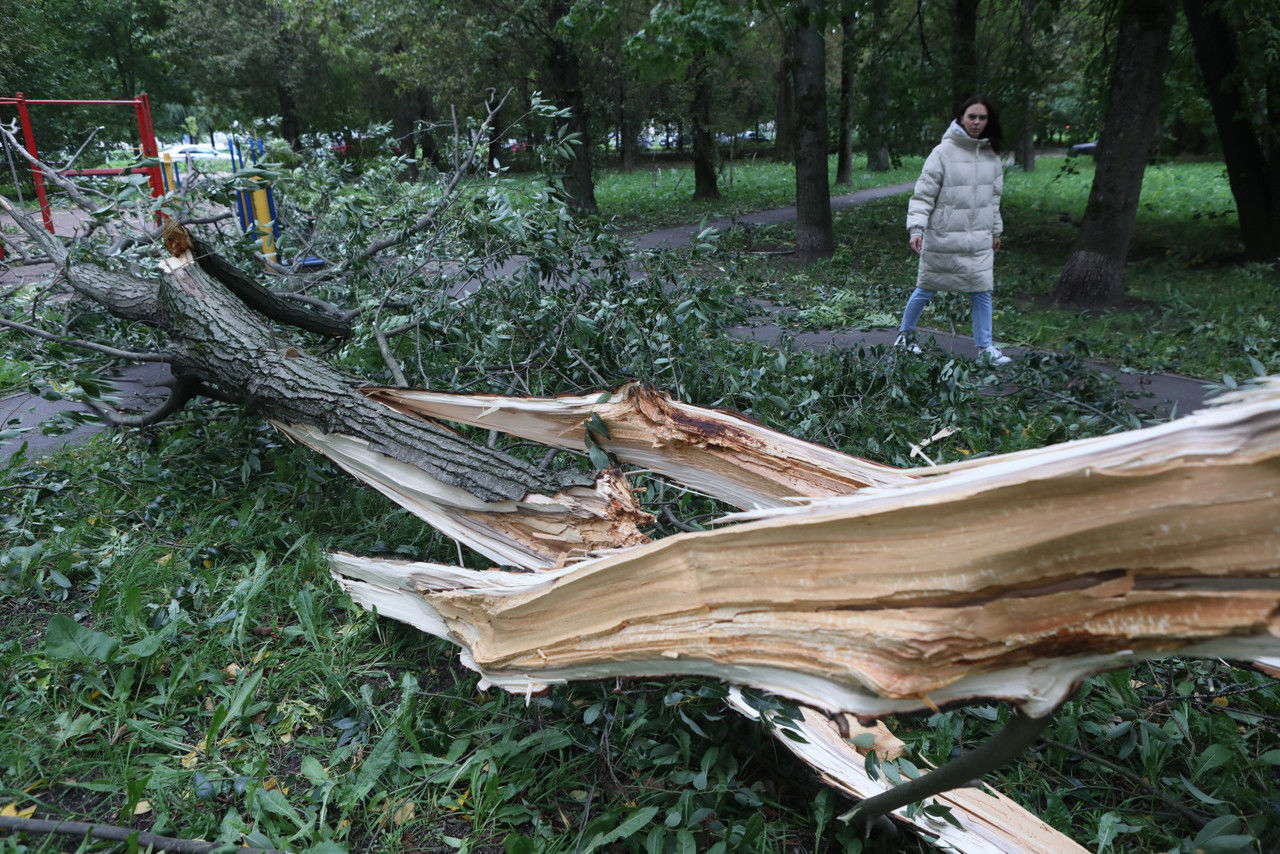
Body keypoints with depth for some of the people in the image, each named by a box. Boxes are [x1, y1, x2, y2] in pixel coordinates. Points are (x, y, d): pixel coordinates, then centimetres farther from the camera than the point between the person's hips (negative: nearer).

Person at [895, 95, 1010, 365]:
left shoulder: (992, 156, 10)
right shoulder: (943, 152, -8)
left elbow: (994, 197, 20)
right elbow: (924, 193, -11)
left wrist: (995, 231, 22)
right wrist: (916, 228, -21)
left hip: (979, 240, 5)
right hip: (943, 238, -5)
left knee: (982, 292, 3)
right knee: (926, 289, 7)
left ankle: (984, 347, 13)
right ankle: (905, 333, 28)